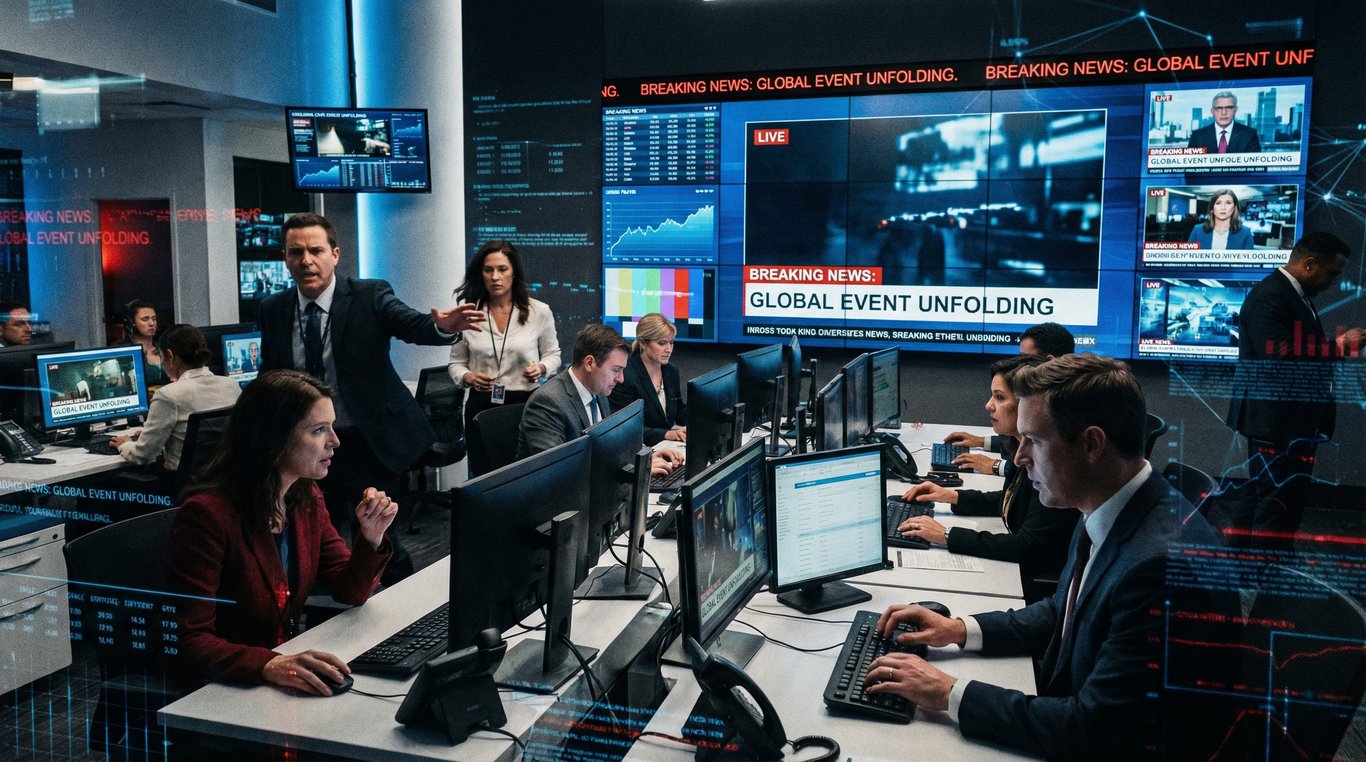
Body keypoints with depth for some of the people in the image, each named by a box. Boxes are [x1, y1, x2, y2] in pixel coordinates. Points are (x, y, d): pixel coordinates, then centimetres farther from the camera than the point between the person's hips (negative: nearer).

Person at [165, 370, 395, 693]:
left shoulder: (306, 498, 2)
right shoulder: (208, 513, -21)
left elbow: (350, 592, 7)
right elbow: (190, 641, -23)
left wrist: (371, 536, -11)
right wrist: (268, 666, -39)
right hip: (221, 689, -7)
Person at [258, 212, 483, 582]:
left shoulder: (370, 296, -10)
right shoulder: (273, 309, 2)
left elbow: (412, 324, -26)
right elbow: (269, 378, 11)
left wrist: (443, 326, -49)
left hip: (368, 443, -4)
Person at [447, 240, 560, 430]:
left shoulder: (539, 311, -3)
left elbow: (552, 354, 9)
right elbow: (456, 363, 9)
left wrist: (541, 368, -11)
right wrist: (467, 377, -11)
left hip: (525, 403, -1)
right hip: (481, 405, 1)